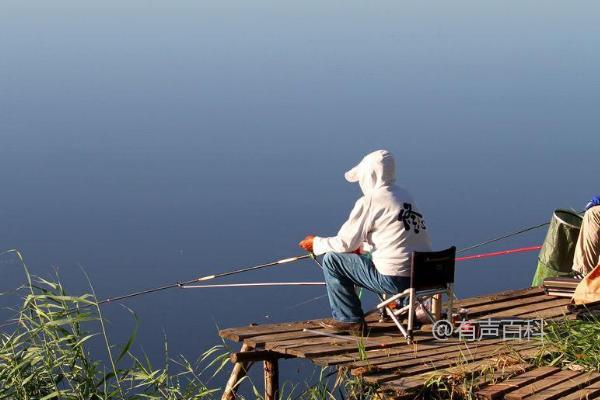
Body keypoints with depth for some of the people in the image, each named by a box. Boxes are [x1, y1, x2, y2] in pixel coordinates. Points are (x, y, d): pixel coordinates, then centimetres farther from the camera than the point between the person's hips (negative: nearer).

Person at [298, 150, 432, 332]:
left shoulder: (370, 202, -9)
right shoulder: (405, 196, 13)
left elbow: (344, 243, -3)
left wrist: (316, 243, 14)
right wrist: (363, 247, 32)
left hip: (396, 279, -8)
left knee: (332, 259, 5)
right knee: (367, 255, 34)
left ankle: (349, 319, 13)